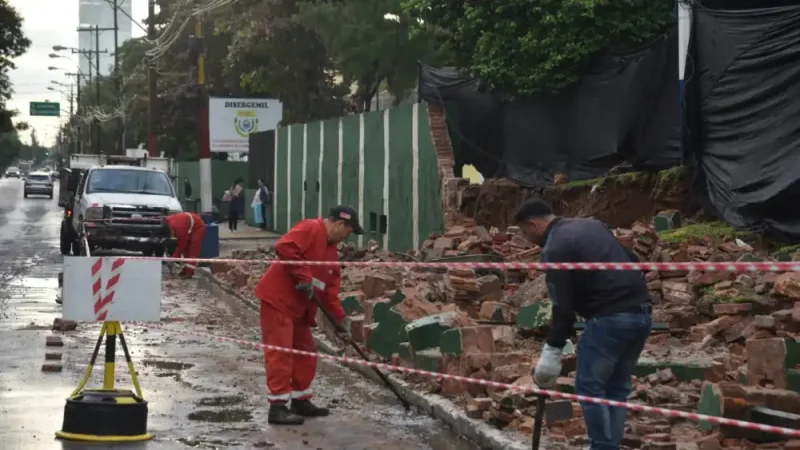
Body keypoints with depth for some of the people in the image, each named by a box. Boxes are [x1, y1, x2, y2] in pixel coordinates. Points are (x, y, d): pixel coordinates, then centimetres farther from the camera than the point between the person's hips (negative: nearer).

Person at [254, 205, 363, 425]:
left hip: (300, 307, 10)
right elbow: (284, 247, -27)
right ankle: (277, 407, -8)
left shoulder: (332, 252, 16)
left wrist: (341, 318, 2)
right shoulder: (310, 229, -12)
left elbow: (330, 291, 14)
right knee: (280, 351, -10)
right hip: (278, 299, -10)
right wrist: (305, 277, -24)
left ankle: (300, 400, 25)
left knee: (305, 352, 14)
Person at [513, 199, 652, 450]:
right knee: (617, 387, 15)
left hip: (610, 318, -8)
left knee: (589, 387, 2)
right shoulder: (592, 225, 21)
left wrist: (553, 349, -7)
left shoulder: (555, 248, -5)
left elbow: (563, 306, -10)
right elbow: (633, 261, 21)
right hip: (642, 312, 8)